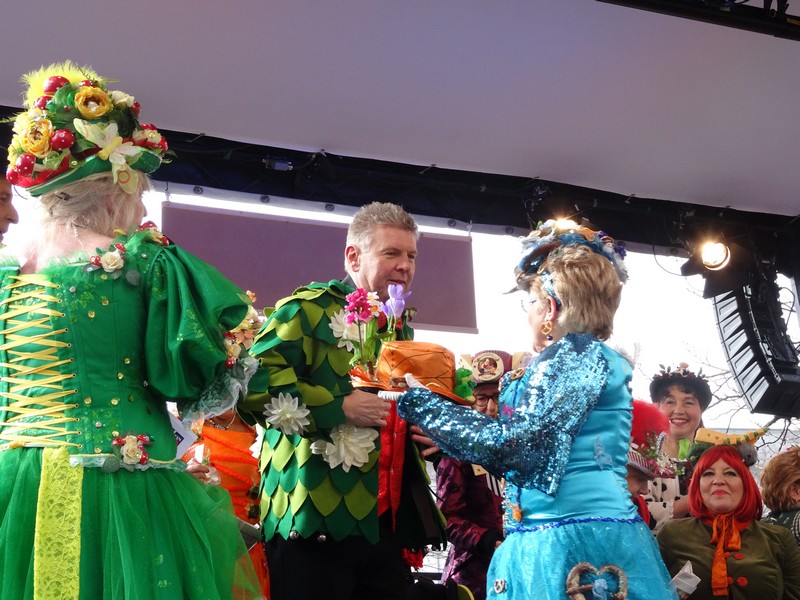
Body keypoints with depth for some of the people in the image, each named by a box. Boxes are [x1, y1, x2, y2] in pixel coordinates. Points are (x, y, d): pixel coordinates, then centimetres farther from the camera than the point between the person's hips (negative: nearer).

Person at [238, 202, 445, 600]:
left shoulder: (399, 328, 21)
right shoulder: (307, 309, -6)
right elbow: (252, 385, -19)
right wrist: (338, 408, -19)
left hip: (389, 521, 8)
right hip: (316, 519, -7)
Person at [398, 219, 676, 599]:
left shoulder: (577, 353, -10)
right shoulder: (583, 356, 19)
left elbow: (517, 446, -18)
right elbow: (527, 455, 22)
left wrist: (418, 403, -9)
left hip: (573, 546, -9)